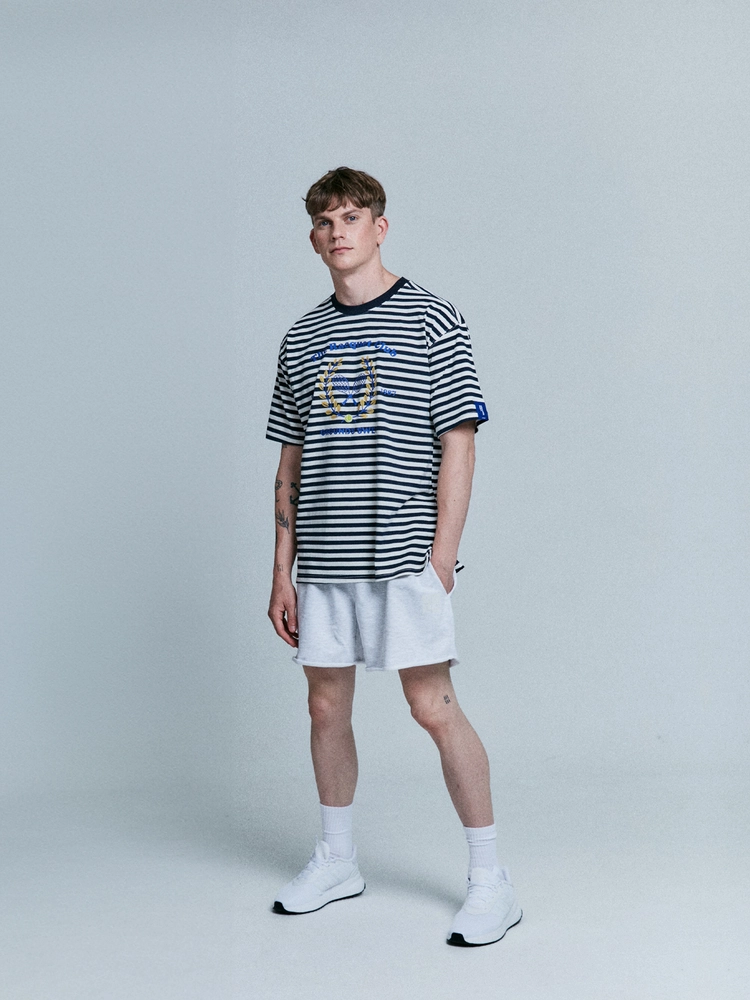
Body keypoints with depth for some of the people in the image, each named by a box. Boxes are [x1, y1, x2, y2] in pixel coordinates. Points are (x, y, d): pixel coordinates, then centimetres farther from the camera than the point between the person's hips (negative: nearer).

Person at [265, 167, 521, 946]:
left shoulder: (431, 320, 0)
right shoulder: (301, 339, 14)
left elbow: (458, 445, -5)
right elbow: (290, 465, 15)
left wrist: (442, 557, -12)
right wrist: (283, 572, 10)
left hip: (403, 554, -5)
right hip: (323, 560, 5)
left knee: (434, 707, -6)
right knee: (326, 704, 11)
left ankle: (490, 881, 8)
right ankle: (336, 861, 29)